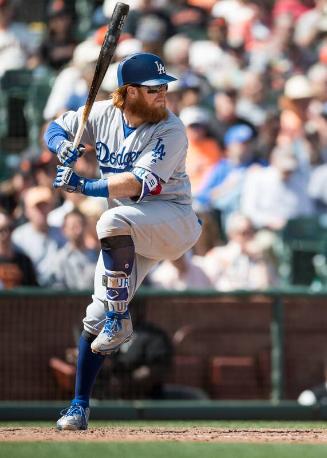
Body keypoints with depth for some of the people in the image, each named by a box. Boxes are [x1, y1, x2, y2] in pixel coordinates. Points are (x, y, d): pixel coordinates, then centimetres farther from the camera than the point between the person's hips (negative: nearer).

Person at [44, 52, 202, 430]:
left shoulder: (171, 131, -18)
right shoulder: (104, 115, -1)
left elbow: (139, 184, -29)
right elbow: (55, 129, 10)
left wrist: (84, 186, -38)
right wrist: (63, 146, -14)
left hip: (174, 221, -5)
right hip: (131, 233, 5)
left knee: (114, 222, -37)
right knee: (96, 315, -4)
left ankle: (119, 320, -24)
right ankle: (79, 406, 6)